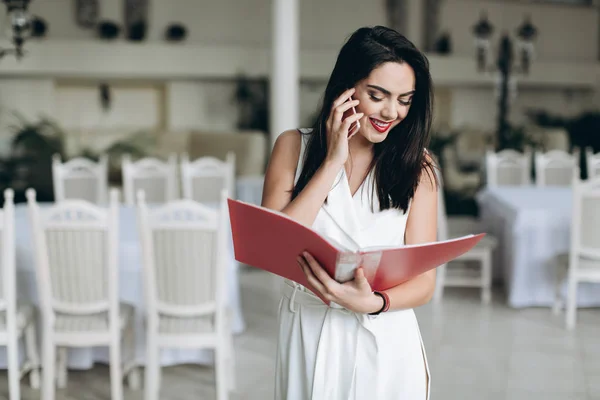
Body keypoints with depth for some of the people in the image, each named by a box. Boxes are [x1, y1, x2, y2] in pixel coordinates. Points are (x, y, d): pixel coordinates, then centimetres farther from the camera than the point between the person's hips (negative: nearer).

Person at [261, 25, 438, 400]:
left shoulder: (416, 166, -3)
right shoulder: (295, 146, -2)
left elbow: (423, 282, -6)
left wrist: (371, 303, -27)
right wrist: (332, 162, -14)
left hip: (385, 345, 0)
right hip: (308, 340, 0)